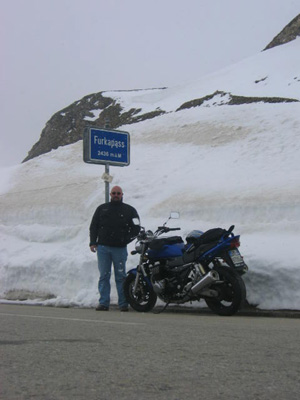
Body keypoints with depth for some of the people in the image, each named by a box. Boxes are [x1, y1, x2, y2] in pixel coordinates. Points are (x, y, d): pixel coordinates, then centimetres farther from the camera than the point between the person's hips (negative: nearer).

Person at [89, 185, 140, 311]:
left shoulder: (129, 210, 8)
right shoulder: (102, 208, 13)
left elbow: (136, 228, 7)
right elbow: (93, 226, 13)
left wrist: (126, 239, -6)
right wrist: (93, 242, 2)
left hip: (120, 249, -2)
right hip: (103, 247, 2)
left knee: (121, 277, 0)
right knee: (104, 276, 2)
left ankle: (123, 303, 5)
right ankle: (104, 303, 6)